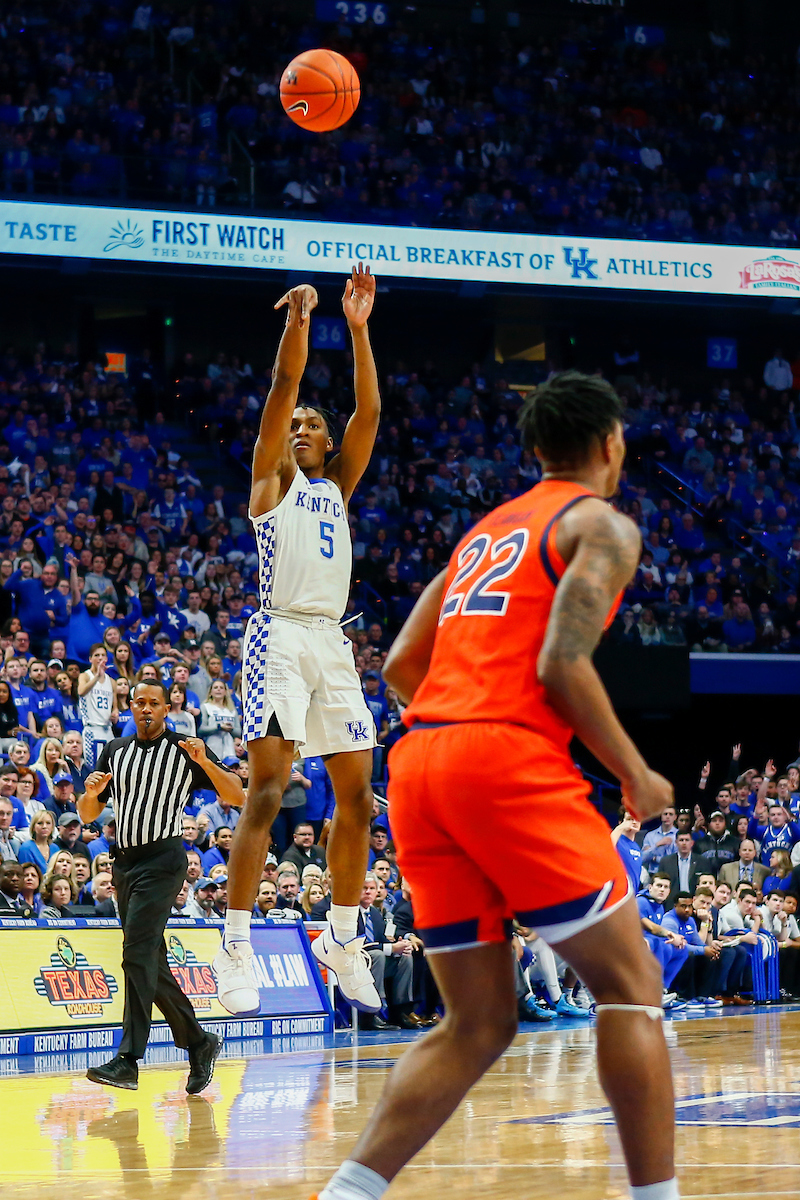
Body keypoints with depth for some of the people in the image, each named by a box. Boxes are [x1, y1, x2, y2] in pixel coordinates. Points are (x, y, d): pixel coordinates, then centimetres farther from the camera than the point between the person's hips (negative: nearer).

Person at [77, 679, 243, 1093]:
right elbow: (87, 815, 16)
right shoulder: (115, 751, 15)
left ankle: (128, 1061, -24)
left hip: (162, 860, -7)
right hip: (125, 861, 7)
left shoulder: (184, 750, 0)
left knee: (138, 954, -18)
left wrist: (204, 762, -18)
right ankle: (199, 1043, 24)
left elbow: (237, 796, -3)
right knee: (152, 965, 10)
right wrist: (91, 793, -7)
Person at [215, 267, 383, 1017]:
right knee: (267, 790, -14)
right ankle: (236, 946, -15)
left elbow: (368, 411, 11)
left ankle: (341, 937, 16)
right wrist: (297, 319, -14)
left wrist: (357, 328, 5)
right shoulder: (272, 479, 9)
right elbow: (283, 389, -4)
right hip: (281, 636, -6)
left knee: (356, 795, 5)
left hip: (332, 641, 6)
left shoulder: (339, 485, 21)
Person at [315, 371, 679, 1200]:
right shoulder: (602, 525, 5)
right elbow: (562, 664, -10)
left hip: (419, 760, 7)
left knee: (478, 1025, 10)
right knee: (629, 991, 0)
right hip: (513, 764, -7)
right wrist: (636, 777, 0)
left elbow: (400, 666, 23)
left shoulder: (486, 530, 28)